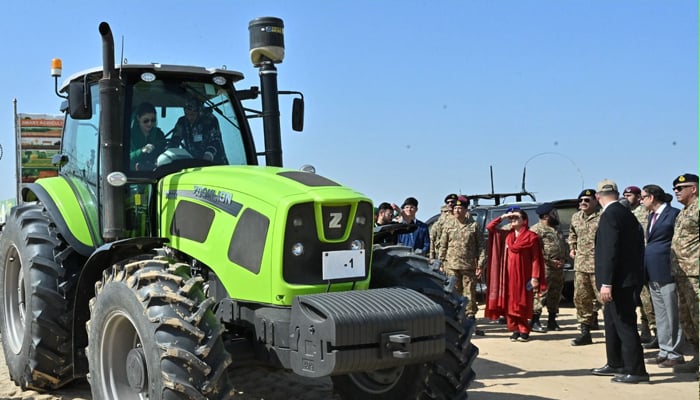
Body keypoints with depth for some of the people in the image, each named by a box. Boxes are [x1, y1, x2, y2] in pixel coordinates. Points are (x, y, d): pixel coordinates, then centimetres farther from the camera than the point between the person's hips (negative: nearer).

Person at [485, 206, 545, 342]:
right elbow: (490, 227, 14)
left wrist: (535, 277, -13)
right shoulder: (506, 235, 12)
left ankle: (524, 331, 4)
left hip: (523, 275, -5)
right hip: (508, 275, 5)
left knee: (522, 304, -2)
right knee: (509, 304, 3)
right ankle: (515, 330, 8)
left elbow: (536, 259, -6)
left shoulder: (531, 236, -4)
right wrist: (503, 217, 5)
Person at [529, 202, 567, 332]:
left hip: (558, 268, 8)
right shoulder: (536, 229, -7)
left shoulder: (557, 230, 21)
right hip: (544, 268, -8)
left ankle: (552, 321, 20)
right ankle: (534, 322, -8)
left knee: (555, 295, 11)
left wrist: (563, 259, 6)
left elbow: (563, 246, 25)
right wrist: (550, 261, -16)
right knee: (540, 294, -11)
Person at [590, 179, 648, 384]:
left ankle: (636, 371, 1)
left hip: (619, 280, -10)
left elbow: (610, 250, -22)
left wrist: (606, 283, -22)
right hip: (625, 277, 10)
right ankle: (616, 364, 27)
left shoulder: (610, 215, -16)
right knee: (613, 321, 18)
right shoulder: (626, 213, 13)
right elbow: (638, 245, 16)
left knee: (624, 324, -4)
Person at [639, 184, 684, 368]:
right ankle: (664, 351, 21)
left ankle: (675, 354, 6)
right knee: (660, 316, 14)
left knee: (672, 315, -1)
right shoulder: (652, 216, 17)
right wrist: (646, 269, 14)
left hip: (667, 272, -9)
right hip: (653, 274, 9)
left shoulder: (674, 214, -9)